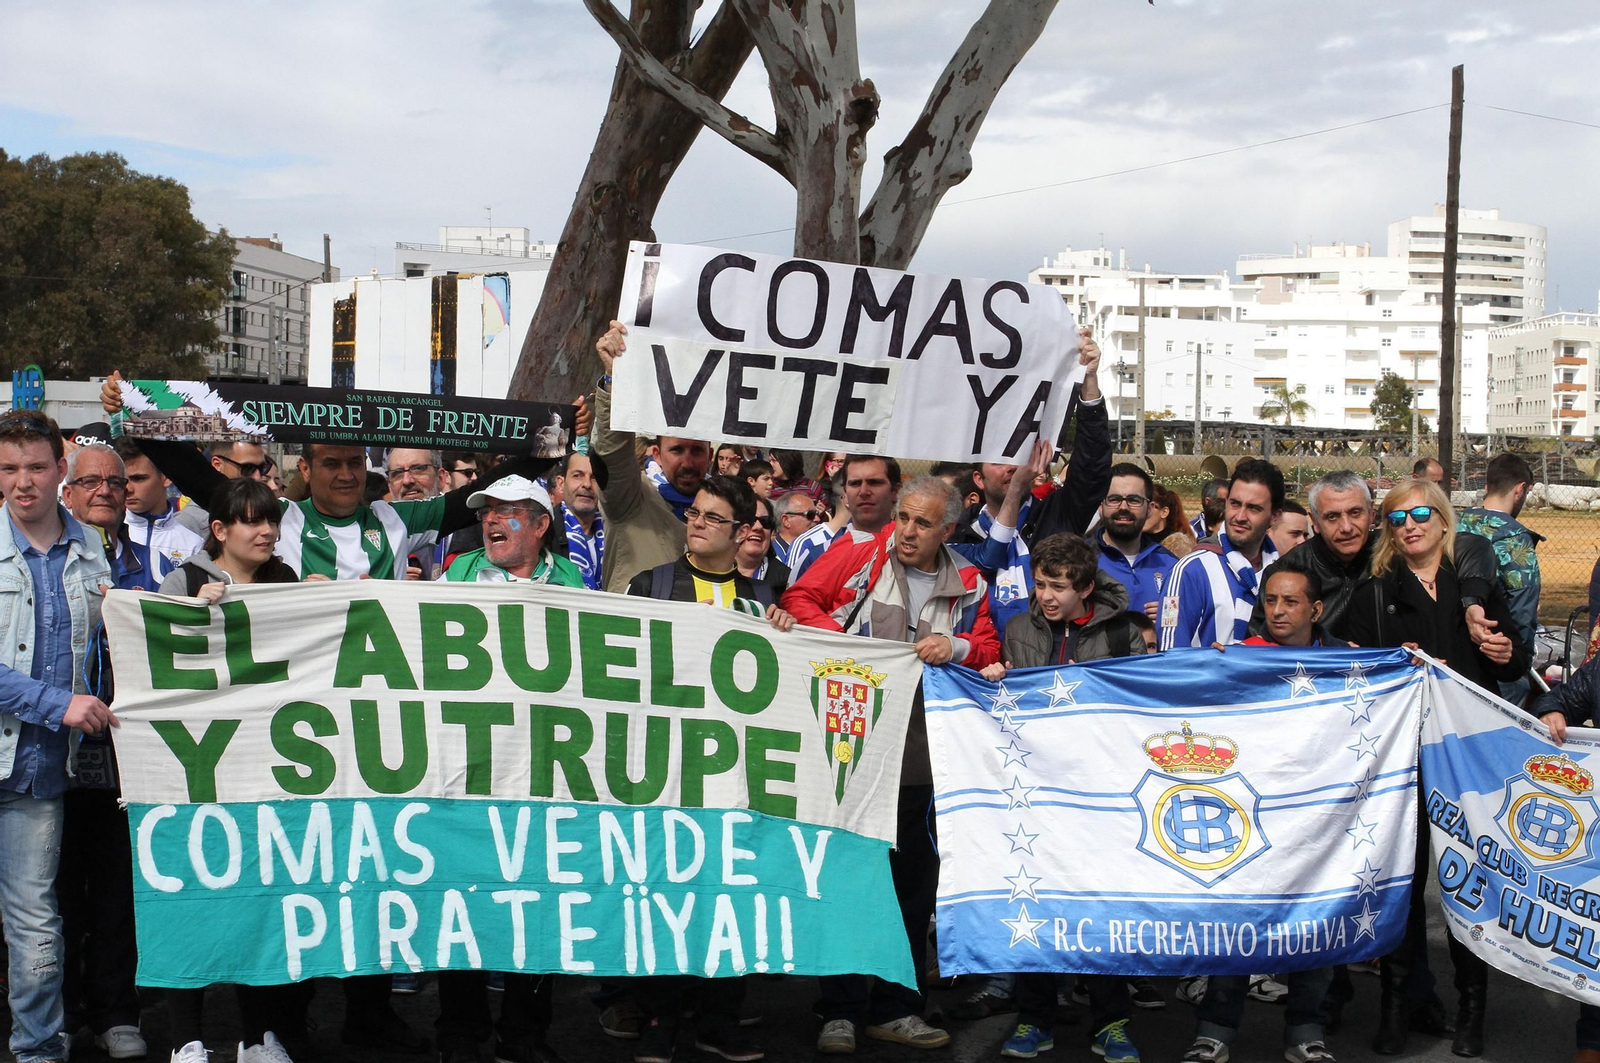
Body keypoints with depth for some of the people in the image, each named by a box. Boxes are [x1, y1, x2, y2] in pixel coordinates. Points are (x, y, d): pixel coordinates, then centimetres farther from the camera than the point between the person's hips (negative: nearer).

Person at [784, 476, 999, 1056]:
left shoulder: (968, 584, 7)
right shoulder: (860, 552, -1)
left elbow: (988, 650, 11)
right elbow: (799, 598, 0)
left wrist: (956, 647, -10)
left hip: (917, 754, 3)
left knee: (913, 878, 9)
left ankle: (894, 1007, 22)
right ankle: (840, 1011, 10)